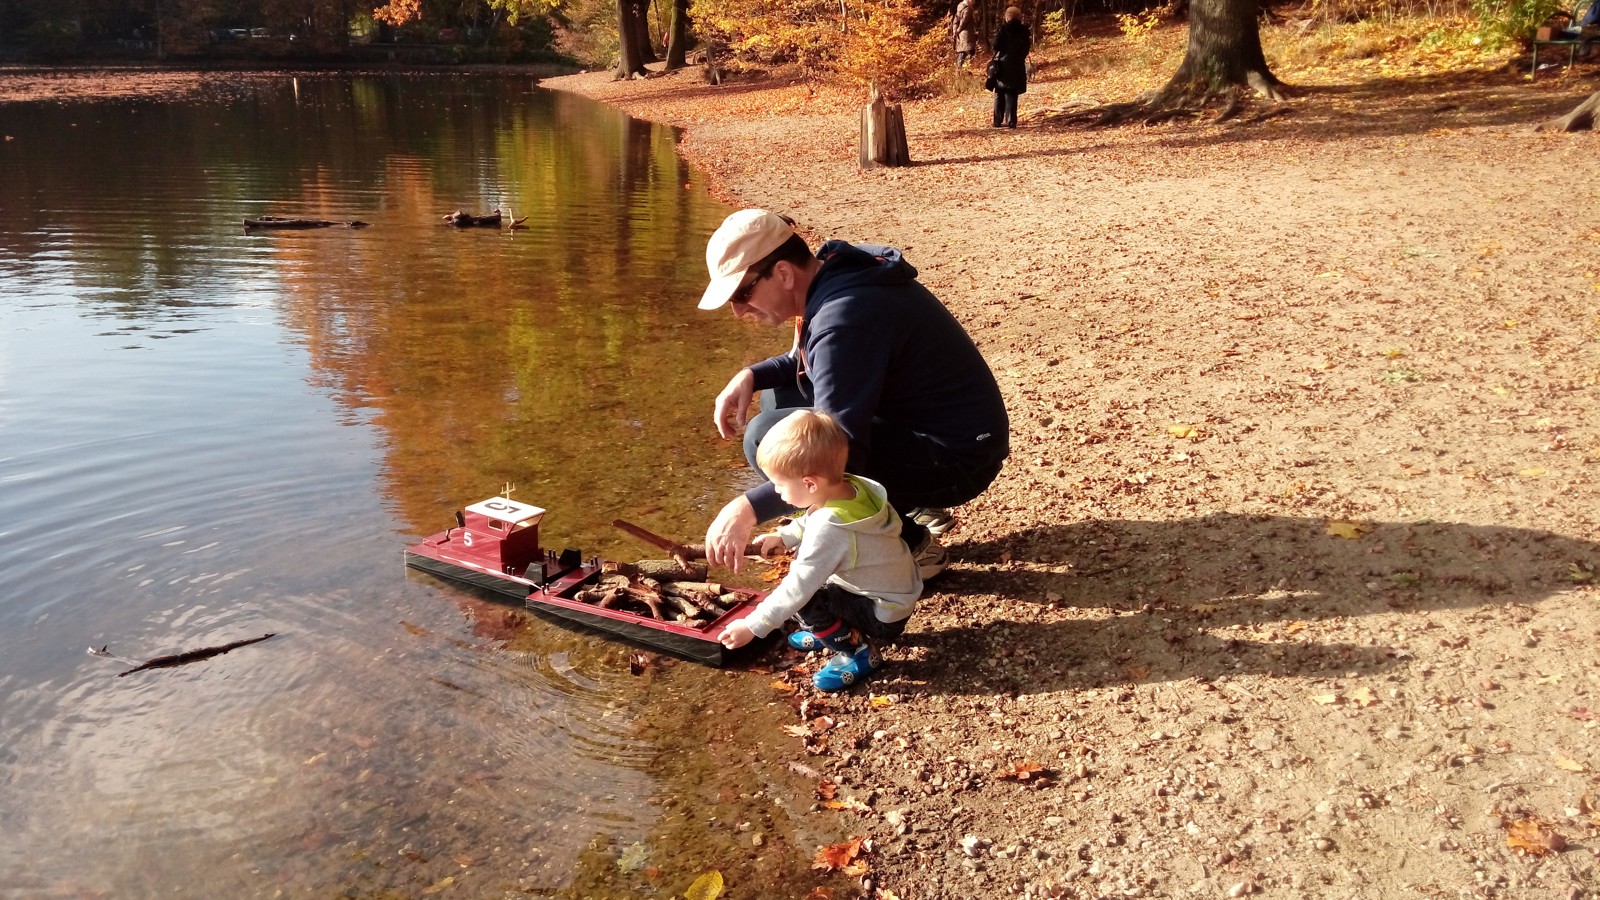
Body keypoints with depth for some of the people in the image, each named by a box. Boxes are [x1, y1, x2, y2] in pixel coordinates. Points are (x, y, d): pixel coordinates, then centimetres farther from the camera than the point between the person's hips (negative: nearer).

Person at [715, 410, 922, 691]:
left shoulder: (828, 530, -34)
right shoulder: (852, 486, -10)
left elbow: (797, 589, -30)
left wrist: (752, 626, -23)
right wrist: (784, 536, 8)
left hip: (884, 616, -9)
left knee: (802, 602, -21)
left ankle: (857, 652, -4)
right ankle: (836, 629, 20)